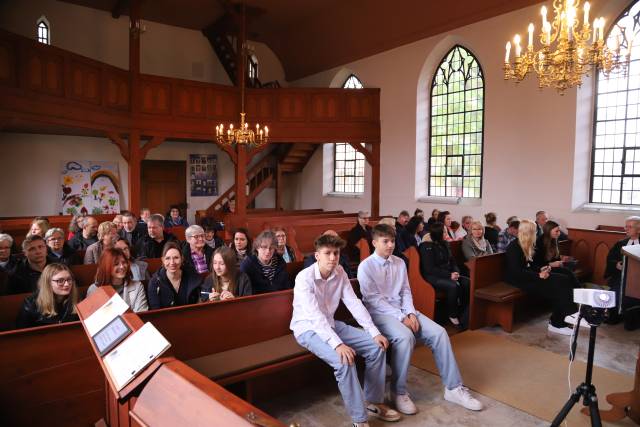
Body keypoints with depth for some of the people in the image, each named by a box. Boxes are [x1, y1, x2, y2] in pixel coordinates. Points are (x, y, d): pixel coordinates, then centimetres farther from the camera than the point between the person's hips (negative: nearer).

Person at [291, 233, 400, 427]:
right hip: (308, 328, -7)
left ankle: (373, 401, 11)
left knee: (376, 346, -4)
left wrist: (374, 332, -12)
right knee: (343, 360, -31)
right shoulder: (304, 278, -24)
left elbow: (354, 303, -5)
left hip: (330, 324, 7)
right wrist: (338, 344, -41)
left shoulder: (339, 272, -4)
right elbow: (315, 316, -33)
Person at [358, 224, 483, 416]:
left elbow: (406, 291, 11)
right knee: (405, 337, -34)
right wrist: (401, 317, -18)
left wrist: (410, 313, -8)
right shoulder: (365, 267, -8)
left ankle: (453, 388, -1)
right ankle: (398, 392, -15)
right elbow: (373, 300, -13)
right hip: (379, 313, -6)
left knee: (439, 333, -13)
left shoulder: (399, 263, 10)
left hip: (403, 311, 6)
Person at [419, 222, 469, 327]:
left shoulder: (445, 244, 10)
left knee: (467, 282, -16)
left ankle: (464, 318, -10)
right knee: (454, 286, -32)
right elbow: (430, 269, -16)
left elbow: (452, 261, 17)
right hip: (432, 276, -7)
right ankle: (452, 316, -11)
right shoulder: (426, 247, -12)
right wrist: (449, 275, -21)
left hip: (448, 274, 7)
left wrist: (456, 272, -5)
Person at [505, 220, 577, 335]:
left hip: (528, 275, 9)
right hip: (518, 280, -9)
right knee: (554, 286, -22)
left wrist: (540, 269, 2)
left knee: (563, 280, -11)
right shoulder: (514, 247, -15)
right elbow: (516, 272, -21)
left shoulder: (528, 246, 12)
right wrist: (538, 275, -21)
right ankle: (556, 323, -12)